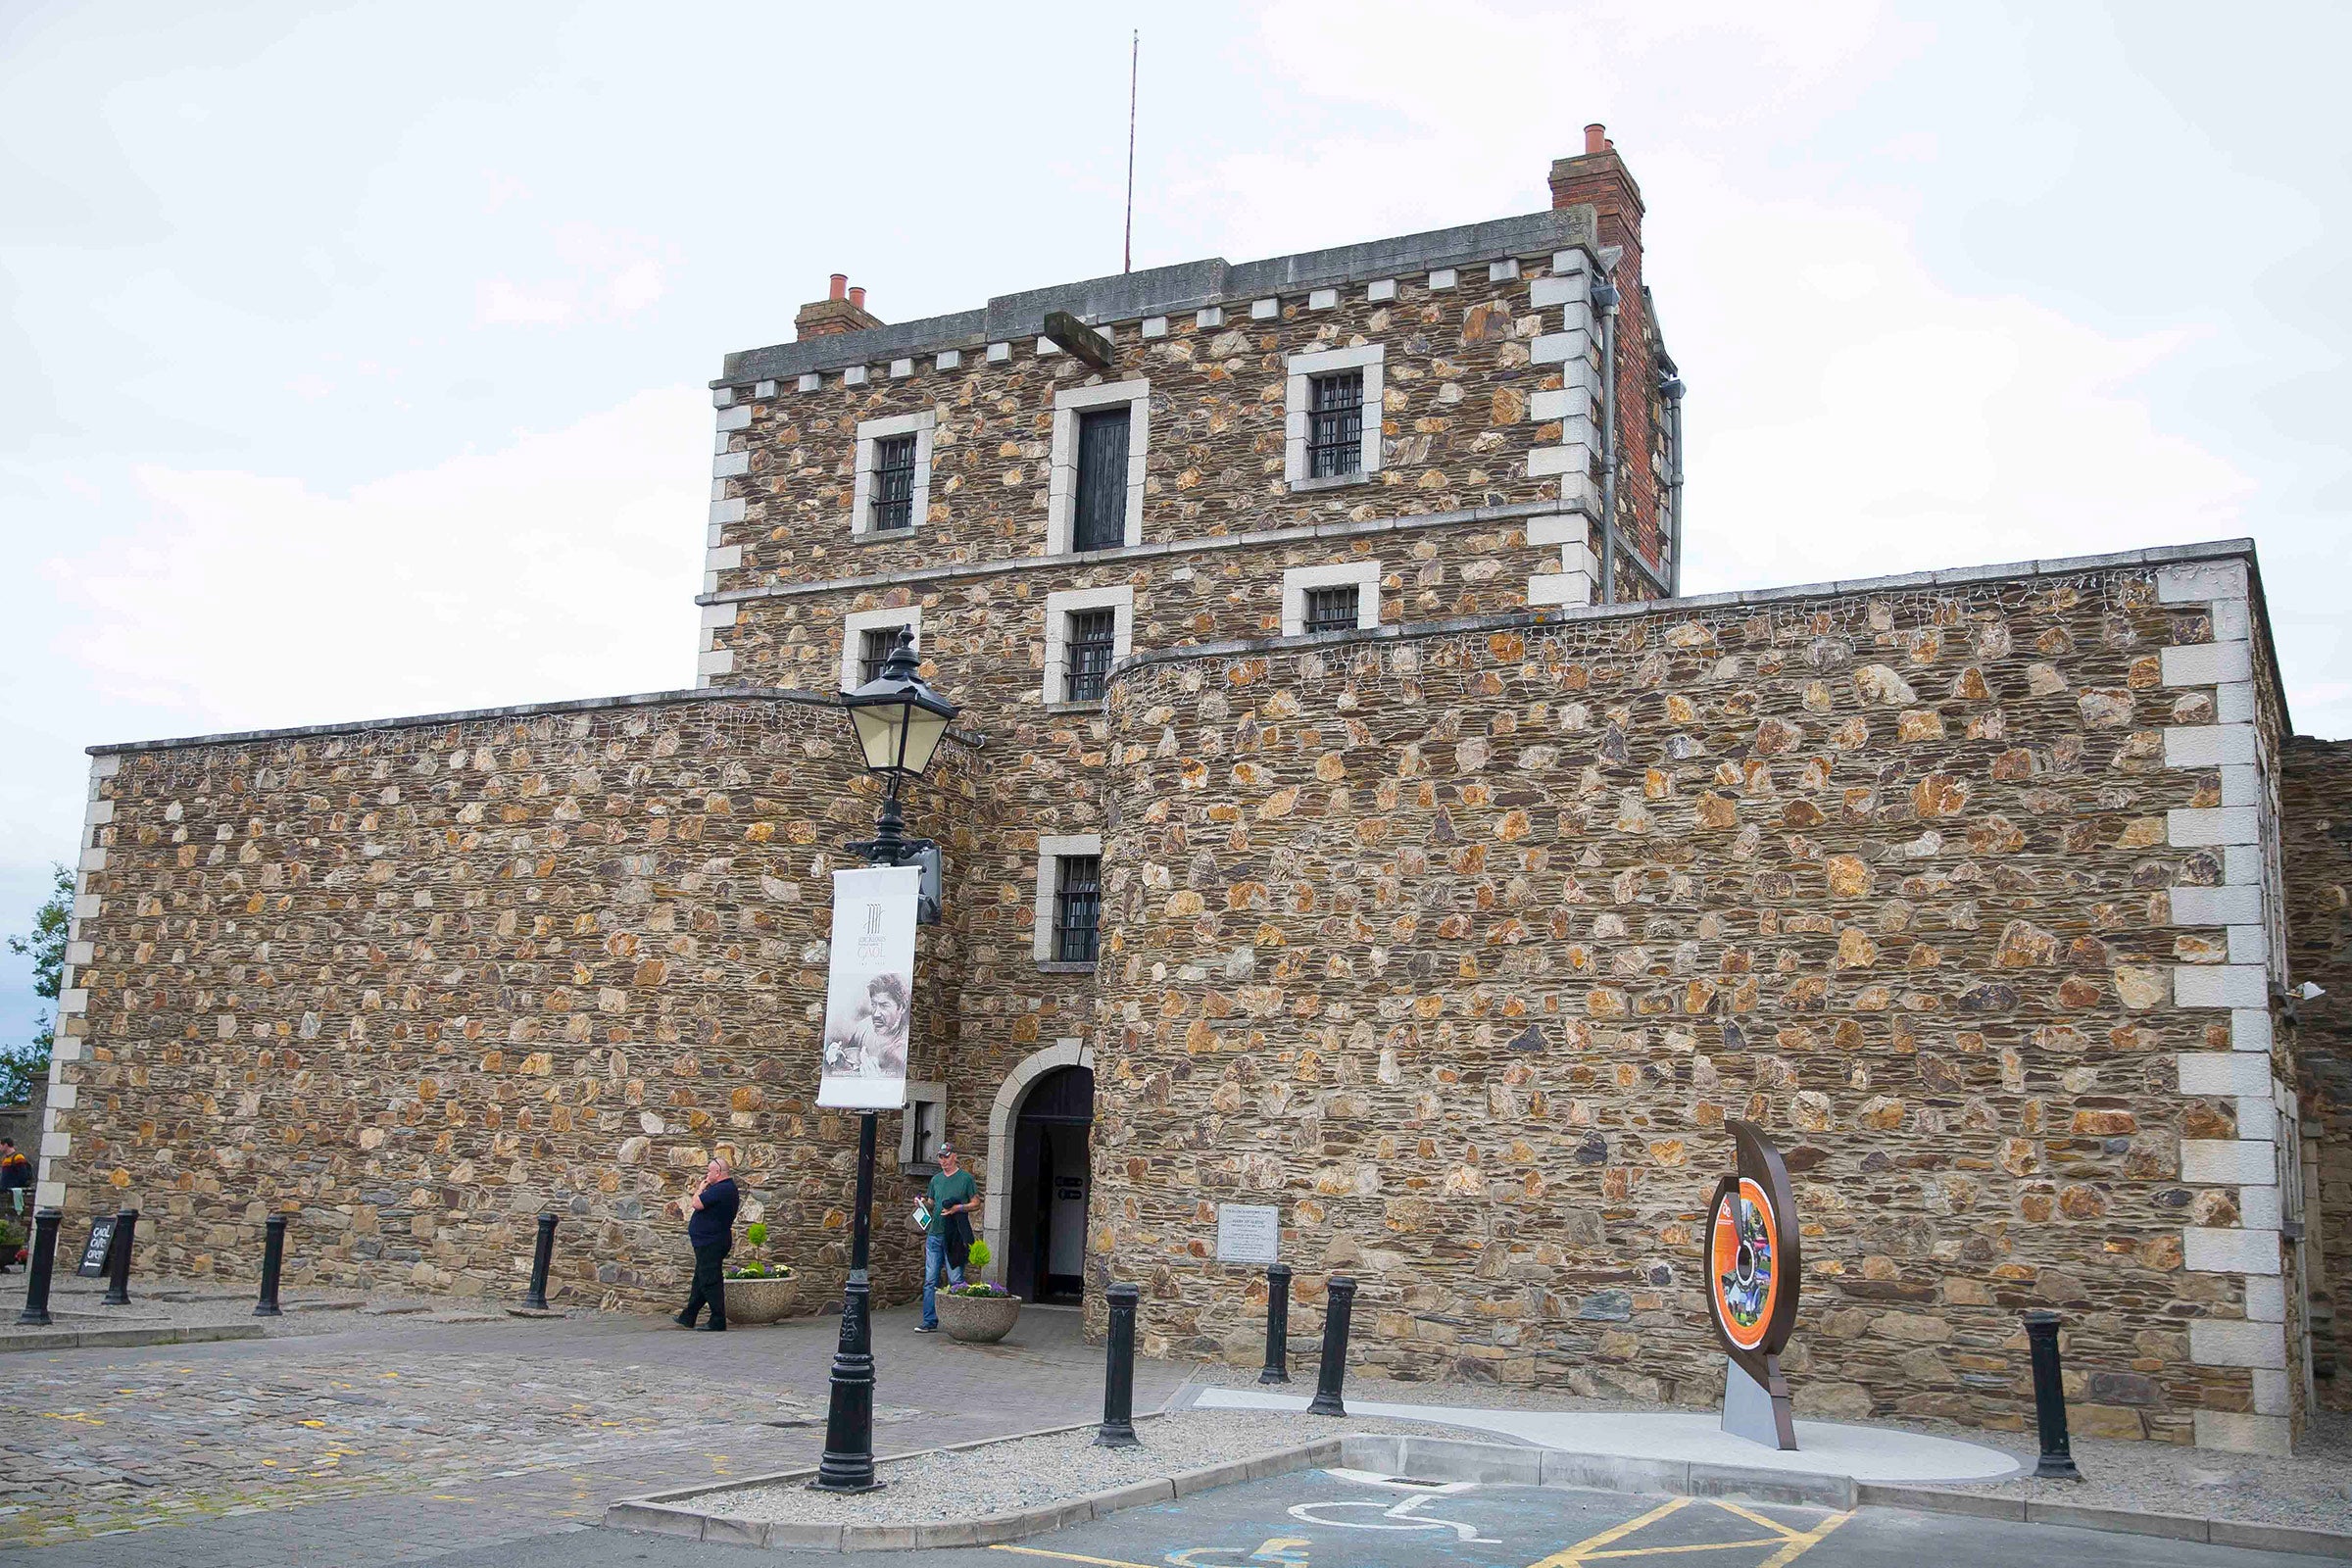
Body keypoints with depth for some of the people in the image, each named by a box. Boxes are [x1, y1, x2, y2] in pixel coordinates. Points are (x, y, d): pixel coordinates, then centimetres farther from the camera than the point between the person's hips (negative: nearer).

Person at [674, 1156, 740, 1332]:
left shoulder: (720, 1190, -21)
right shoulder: (729, 1188, 14)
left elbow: (697, 1204, -24)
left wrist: (701, 1187, -7)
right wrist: (704, 1187, 8)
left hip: (710, 1243, -11)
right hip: (711, 1242, 11)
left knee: (709, 1282, -6)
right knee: (700, 1280, 18)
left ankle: (718, 1322, -3)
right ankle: (688, 1318, 27)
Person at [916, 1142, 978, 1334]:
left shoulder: (966, 1178, 1)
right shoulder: (936, 1179, 16)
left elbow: (976, 1203, 1)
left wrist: (958, 1208, -14)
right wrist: (924, 1202, 1)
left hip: (955, 1236, -5)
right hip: (934, 1234, 5)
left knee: (956, 1281, -4)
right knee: (930, 1281, 3)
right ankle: (930, 1322, 7)